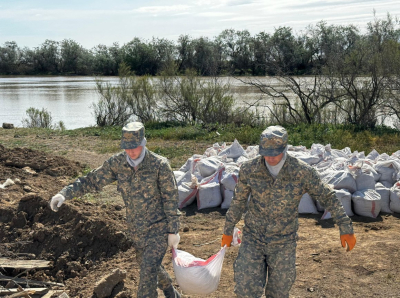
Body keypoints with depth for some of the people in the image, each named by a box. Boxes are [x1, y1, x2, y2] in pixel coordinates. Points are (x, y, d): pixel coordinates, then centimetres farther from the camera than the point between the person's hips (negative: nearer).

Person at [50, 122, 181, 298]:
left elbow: (171, 199, -14)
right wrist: (65, 193, -20)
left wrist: (173, 231, -12)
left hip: (158, 228, -6)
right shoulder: (117, 163, -9)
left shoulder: (159, 165, -20)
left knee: (148, 272, -12)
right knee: (148, 266, 24)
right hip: (136, 230, 6)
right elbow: (92, 180, -5)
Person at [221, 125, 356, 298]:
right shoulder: (249, 169, -15)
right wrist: (228, 231, 8)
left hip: (283, 243, 0)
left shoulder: (302, 172, -19)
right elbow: (238, 201, 0)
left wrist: (346, 228, -9)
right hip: (253, 238, 0)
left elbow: (327, 197, -7)